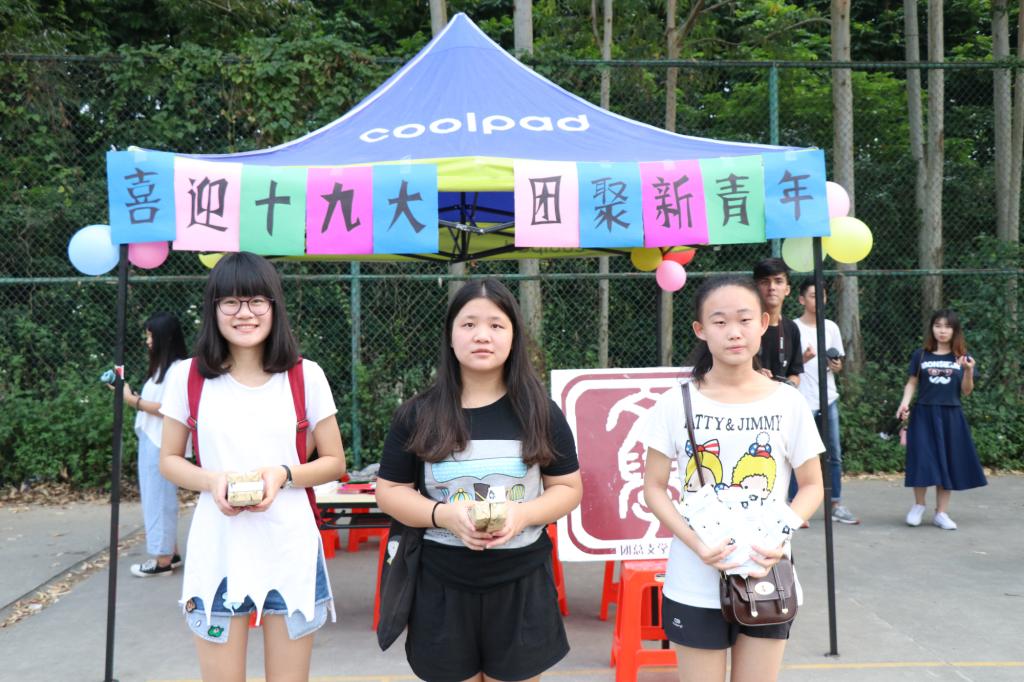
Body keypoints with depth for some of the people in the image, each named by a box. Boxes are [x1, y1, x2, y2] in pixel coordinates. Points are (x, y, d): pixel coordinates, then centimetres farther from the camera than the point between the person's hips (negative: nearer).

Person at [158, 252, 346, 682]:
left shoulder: (306, 376, -2)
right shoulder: (187, 376, 0)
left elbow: (334, 463, 3)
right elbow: (168, 461, 7)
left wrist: (284, 474, -16)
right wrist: (212, 480, -13)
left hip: (291, 554, 0)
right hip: (217, 554, 0)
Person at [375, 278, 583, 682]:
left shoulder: (540, 412, -1)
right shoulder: (418, 415, -2)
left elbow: (568, 488, 2)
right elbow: (390, 491, 1)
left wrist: (522, 514, -17)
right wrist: (444, 514, -17)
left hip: (521, 583, 0)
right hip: (443, 586, 0)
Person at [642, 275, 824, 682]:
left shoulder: (788, 403, -5)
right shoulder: (675, 403, -8)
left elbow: (812, 486, 3)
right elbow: (654, 487, -3)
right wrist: (696, 543, -18)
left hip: (767, 582, 1)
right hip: (695, 586, -1)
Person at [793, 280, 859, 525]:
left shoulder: (831, 327, 10)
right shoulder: (794, 327, -3)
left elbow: (838, 366, 15)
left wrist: (836, 365, -8)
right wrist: (803, 358, -21)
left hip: (828, 398, 5)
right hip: (804, 401, -5)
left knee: (835, 454, 8)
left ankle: (836, 505, 16)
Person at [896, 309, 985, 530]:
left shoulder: (962, 358, 4)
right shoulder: (920, 355, 2)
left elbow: (966, 392, 3)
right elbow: (912, 383, 6)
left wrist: (969, 371, -14)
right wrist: (905, 403, -11)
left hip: (951, 416, 1)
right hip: (924, 414, -1)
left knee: (948, 463, 5)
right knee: (923, 460, -5)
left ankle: (941, 513, 14)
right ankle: (919, 505, 16)